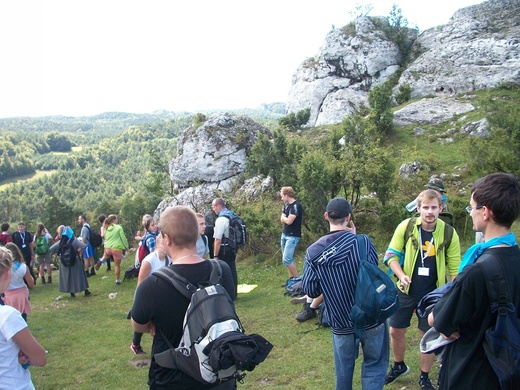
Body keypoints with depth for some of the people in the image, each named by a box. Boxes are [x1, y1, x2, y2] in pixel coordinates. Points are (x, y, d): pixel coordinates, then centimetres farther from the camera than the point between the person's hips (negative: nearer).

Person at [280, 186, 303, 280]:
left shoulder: (296, 206, -17)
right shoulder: (286, 204, 10)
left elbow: (289, 221, -22)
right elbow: (282, 220, 6)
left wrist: (284, 218, -2)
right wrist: (286, 218, -14)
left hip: (293, 236, -9)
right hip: (285, 234, 9)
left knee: (287, 260, -13)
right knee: (286, 259, 12)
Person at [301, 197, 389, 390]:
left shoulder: (313, 252, -11)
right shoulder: (363, 242, -16)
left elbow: (310, 291, -6)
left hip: (341, 324, 2)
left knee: (343, 372, 20)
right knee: (374, 365, 16)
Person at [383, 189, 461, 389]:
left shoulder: (449, 234, -11)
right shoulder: (405, 227, -11)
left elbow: (455, 268, -4)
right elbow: (391, 255, -4)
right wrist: (401, 275, -19)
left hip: (432, 293, -1)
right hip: (406, 290, 1)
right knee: (396, 331, 12)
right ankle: (399, 366, 40)